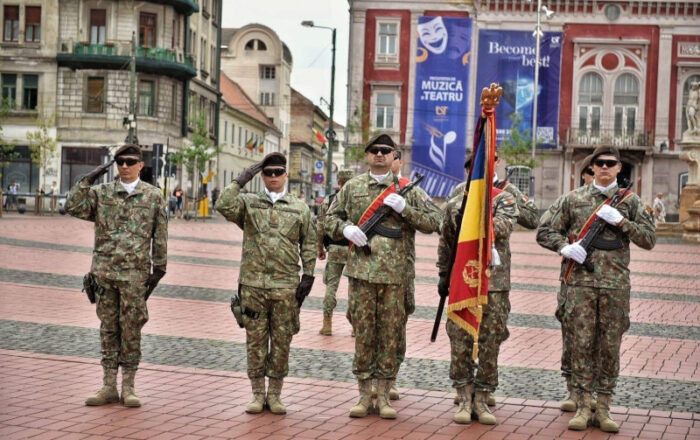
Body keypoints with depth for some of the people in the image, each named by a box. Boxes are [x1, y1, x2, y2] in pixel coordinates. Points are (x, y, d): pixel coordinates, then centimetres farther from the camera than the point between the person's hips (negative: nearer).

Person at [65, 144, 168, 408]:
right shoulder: (101, 193, 8)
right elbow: (73, 207, -6)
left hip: (135, 274, -2)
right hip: (104, 271, 2)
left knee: (131, 329, 2)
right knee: (108, 329, 7)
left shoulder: (153, 196, 4)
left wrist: (159, 269, 2)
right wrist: (88, 180, -8)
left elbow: (160, 237, 5)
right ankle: (109, 387, 13)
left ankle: (128, 387, 10)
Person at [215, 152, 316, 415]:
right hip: (253, 284, 0)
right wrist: (241, 180, -10)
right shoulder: (248, 203, 7)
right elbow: (223, 206, -13)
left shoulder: (300, 209, 8)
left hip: (286, 286, 0)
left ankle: (275, 394, 15)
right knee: (255, 339, 4)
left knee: (281, 340, 5)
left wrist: (308, 276, 2)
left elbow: (309, 245, 10)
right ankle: (258, 394, 13)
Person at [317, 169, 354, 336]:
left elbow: (320, 227, 3)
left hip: (335, 249, 1)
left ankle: (327, 325, 6)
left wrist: (320, 248, 13)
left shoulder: (328, 201, 2)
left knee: (331, 285, 7)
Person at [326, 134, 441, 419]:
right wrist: (346, 228, -5)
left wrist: (404, 208, -8)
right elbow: (331, 218, 16)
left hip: (395, 274, 0)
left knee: (390, 334, 3)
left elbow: (431, 224, 6)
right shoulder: (352, 187, 11)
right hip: (360, 270, 0)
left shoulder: (406, 189, 8)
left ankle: (384, 396, 12)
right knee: (363, 333, 4)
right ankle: (365, 394, 13)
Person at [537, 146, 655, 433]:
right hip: (580, 282, -1)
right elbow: (544, 232, 9)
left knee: (610, 347, 4)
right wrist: (564, 247, -11)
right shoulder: (573, 199, 8)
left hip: (616, 285, 1)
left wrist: (620, 220, -9)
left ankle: (603, 409, 12)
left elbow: (649, 239, 4)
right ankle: (582, 407, 8)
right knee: (581, 344, 0)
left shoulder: (630, 201, 10)